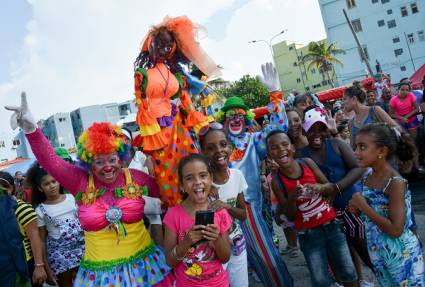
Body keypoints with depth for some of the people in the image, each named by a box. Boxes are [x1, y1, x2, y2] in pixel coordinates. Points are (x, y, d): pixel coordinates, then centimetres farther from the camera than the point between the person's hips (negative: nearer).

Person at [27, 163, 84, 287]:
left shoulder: (71, 198, 0)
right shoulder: (40, 210, -4)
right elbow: (42, 240, 1)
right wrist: (46, 266, 0)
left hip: (80, 246, 1)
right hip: (59, 253, -1)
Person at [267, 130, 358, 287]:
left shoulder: (308, 163, -8)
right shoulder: (277, 181, -13)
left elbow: (332, 189, 0)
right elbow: (290, 216, -9)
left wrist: (321, 187, -22)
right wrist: (292, 198, -29)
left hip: (332, 225, 2)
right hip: (308, 234, -2)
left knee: (349, 274, 16)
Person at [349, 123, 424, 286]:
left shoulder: (396, 183, -25)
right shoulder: (367, 176, -3)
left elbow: (396, 230, -27)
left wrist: (364, 207, -24)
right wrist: (357, 208, -9)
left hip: (401, 255, -7)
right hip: (377, 252, 7)